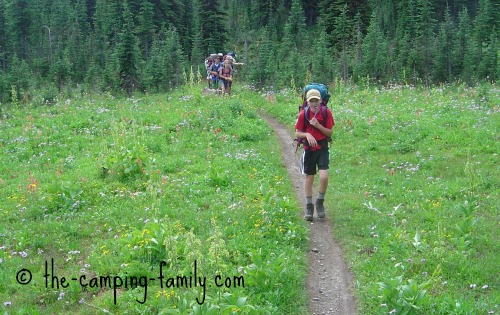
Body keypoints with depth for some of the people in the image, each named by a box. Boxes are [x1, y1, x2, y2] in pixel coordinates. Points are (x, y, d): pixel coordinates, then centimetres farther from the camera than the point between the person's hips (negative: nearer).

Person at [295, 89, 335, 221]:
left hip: (323, 148, -1)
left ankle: (320, 203, 8)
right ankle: (309, 207, 21)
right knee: (309, 177, 8)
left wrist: (318, 126, -18)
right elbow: (297, 133, 0)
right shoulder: (303, 114, -5)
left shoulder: (326, 112, -5)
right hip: (309, 149, 1)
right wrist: (307, 135, -19)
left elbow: (330, 132, -3)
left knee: (324, 176, -15)